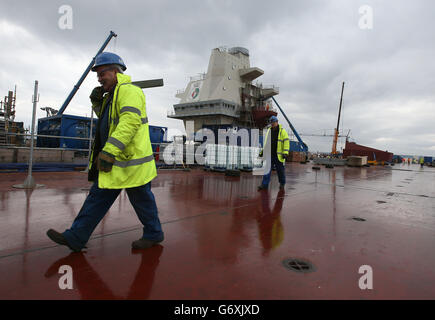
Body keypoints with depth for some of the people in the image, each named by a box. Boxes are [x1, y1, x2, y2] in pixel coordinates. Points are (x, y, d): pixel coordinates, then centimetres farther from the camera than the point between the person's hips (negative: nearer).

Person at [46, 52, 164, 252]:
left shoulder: (129, 90, -12)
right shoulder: (112, 95, 21)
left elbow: (130, 121, -27)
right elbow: (107, 121, 31)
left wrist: (109, 151, -31)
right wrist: (97, 103, 13)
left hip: (131, 160, -10)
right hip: (115, 160, 10)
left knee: (141, 200, 4)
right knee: (98, 196, 12)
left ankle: (153, 234, 23)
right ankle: (76, 237, 21)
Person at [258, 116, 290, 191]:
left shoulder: (282, 131, -2)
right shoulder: (269, 131, 13)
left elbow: (286, 142, -8)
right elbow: (266, 142, 20)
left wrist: (285, 153, -18)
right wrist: (263, 151, 16)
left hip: (279, 155, -4)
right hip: (269, 154, 4)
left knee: (280, 170, 8)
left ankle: (282, 184, 27)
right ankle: (264, 184, 2)